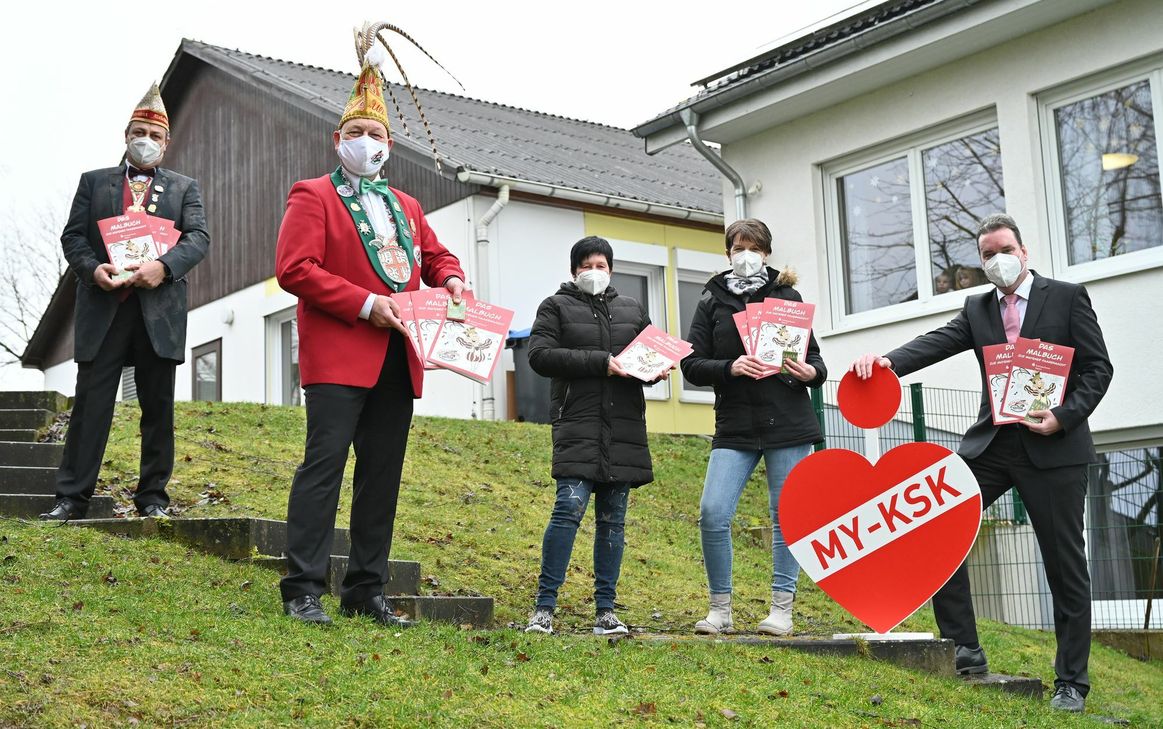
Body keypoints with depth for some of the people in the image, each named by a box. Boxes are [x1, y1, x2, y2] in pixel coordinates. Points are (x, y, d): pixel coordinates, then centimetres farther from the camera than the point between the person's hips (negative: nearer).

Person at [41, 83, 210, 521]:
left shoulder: (184, 188, 15)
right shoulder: (94, 182, 16)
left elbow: (199, 238, 1)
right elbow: (73, 236, 8)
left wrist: (163, 266, -17)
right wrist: (92, 268, -13)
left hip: (159, 309, 0)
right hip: (103, 308, 0)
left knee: (158, 406, 3)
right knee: (91, 402, -3)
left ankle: (153, 496, 11)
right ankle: (71, 498, -1)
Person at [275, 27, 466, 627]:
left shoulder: (406, 207, 22)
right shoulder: (313, 197, 1)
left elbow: (435, 256, 29)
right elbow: (294, 268, -10)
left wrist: (450, 279, 4)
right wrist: (366, 305, -16)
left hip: (396, 362, 7)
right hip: (339, 356, -7)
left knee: (382, 475, 8)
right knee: (325, 463, -10)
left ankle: (366, 590, 15)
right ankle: (302, 589, -7)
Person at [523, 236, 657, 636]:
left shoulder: (633, 310, 21)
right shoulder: (556, 306, 9)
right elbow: (540, 355, -5)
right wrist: (600, 362, -13)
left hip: (623, 429, 4)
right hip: (577, 426, -4)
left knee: (613, 518, 4)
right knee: (570, 506, -16)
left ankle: (606, 611, 9)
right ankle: (544, 607, -9)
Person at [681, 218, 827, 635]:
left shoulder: (787, 297, 9)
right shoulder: (712, 302, 8)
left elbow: (814, 355, 13)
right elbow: (692, 366, 2)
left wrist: (812, 372, -10)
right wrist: (729, 368, -16)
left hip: (788, 426, 0)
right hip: (735, 429, 0)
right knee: (713, 514, -11)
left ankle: (781, 610, 13)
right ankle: (721, 610, 4)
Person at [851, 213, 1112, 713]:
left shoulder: (1067, 297, 1)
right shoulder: (977, 309, 11)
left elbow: (1098, 367, -2)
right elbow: (938, 343, -6)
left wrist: (1065, 416, -17)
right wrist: (887, 361, -26)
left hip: (1054, 446, -4)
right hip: (993, 443, 4)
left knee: (1064, 564, 2)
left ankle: (1072, 682, 13)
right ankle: (964, 649, 2)